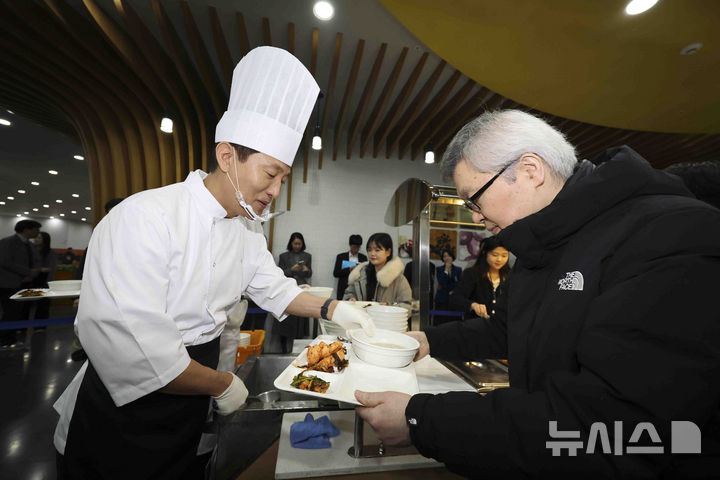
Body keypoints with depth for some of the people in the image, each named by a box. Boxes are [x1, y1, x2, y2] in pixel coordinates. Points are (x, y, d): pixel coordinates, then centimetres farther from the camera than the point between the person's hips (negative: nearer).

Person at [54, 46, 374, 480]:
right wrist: (223, 384, -18)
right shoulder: (144, 219, -28)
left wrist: (331, 309, -7)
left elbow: (273, 288, 7)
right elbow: (129, 349, -32)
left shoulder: (249, 227, -2)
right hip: (122, 416, -5)